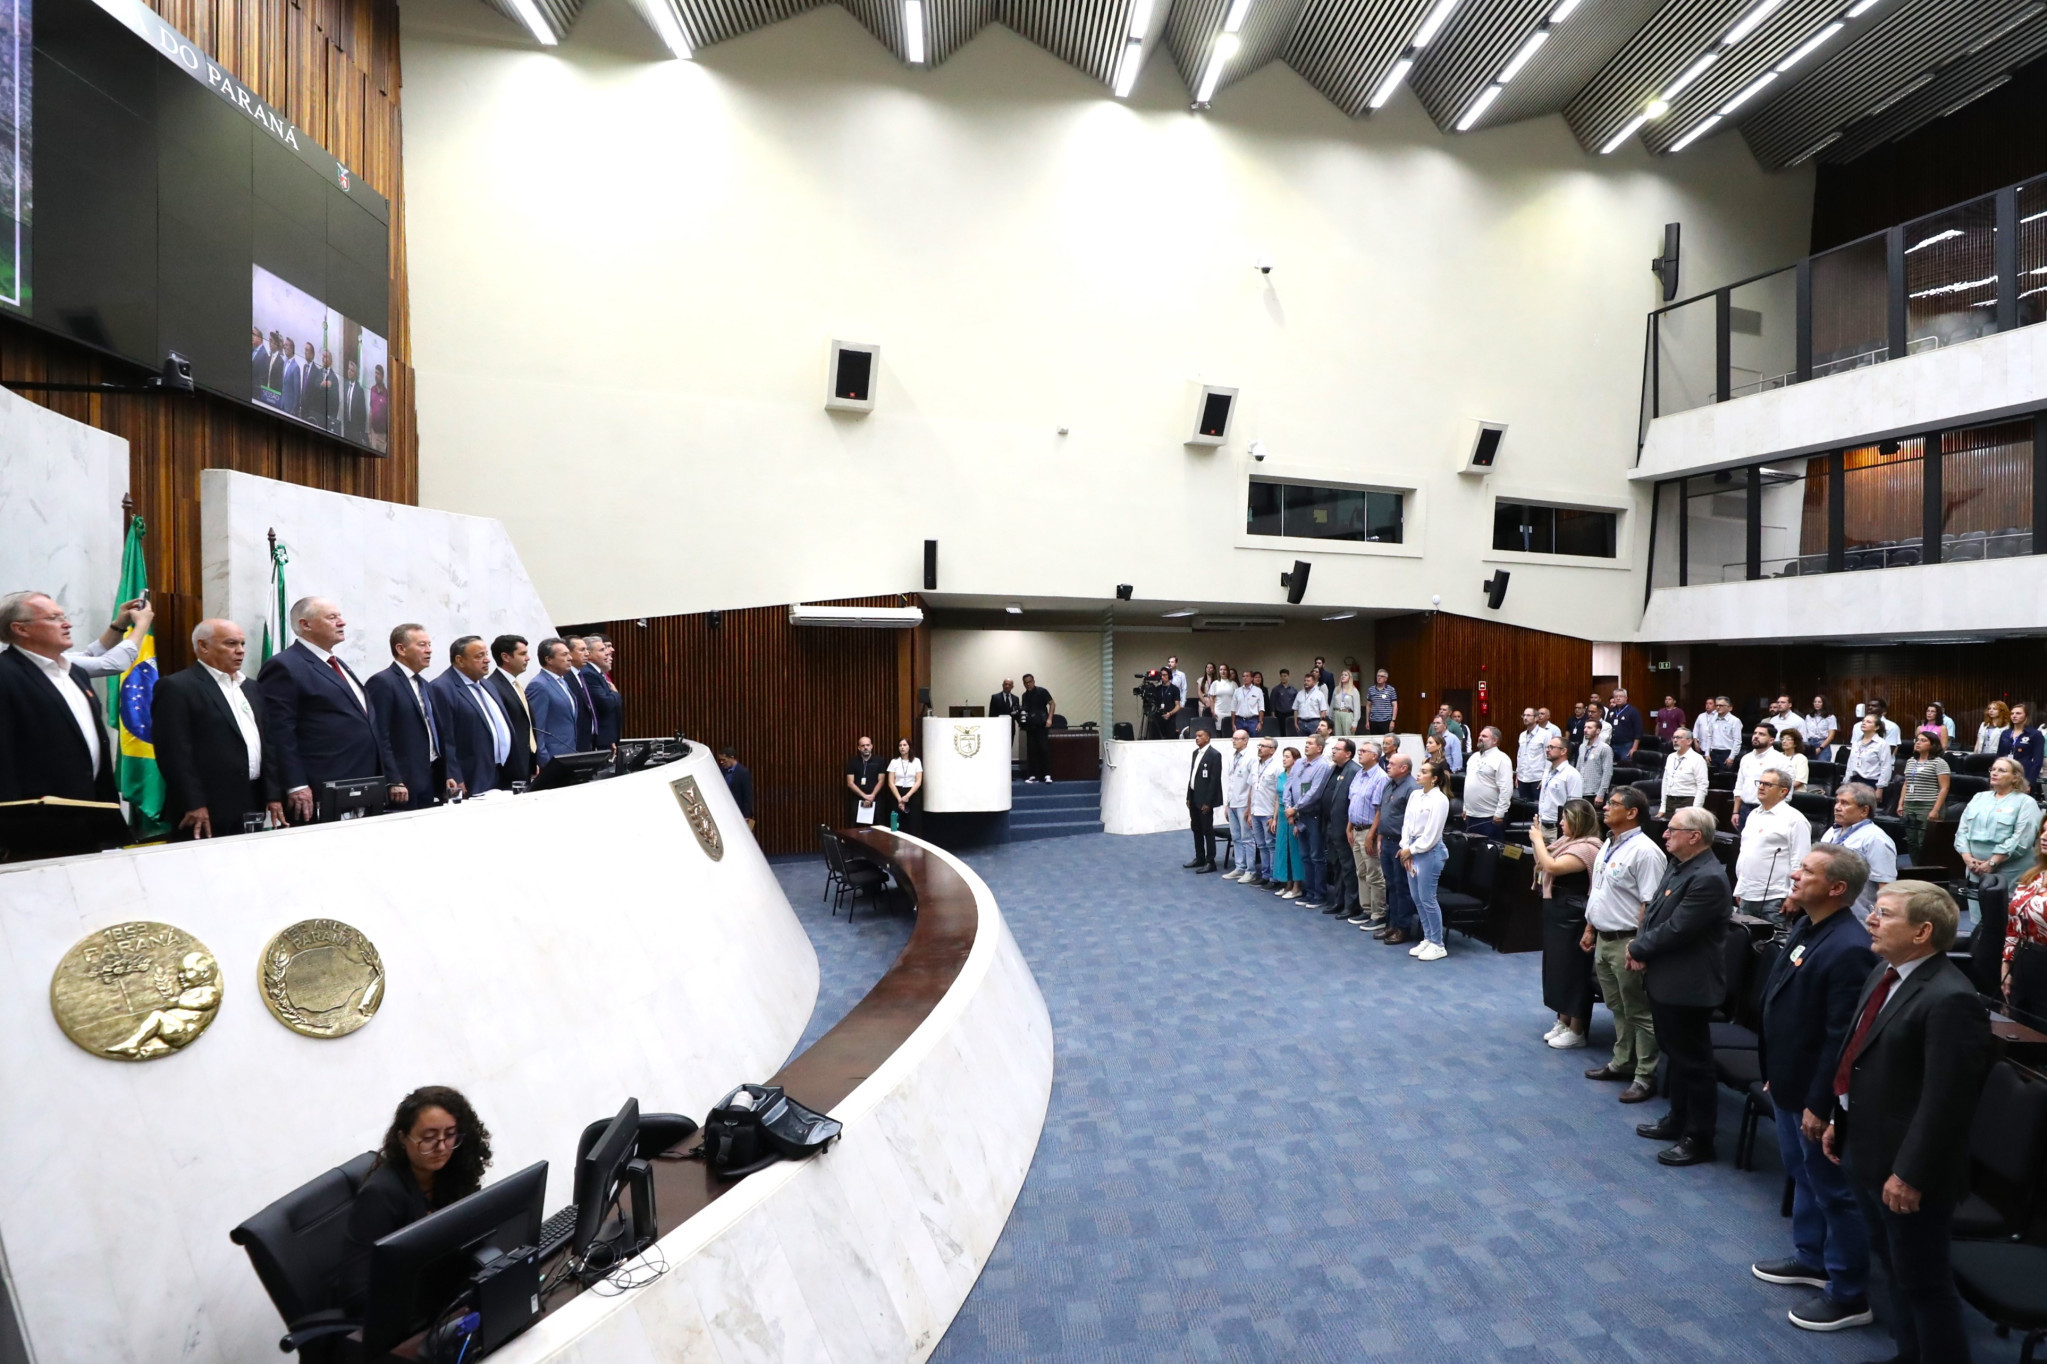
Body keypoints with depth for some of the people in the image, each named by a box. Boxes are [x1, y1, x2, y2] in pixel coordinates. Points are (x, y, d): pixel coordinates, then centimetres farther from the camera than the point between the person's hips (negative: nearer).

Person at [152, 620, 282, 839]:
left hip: (252, 808, 6)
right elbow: (174, 751, -13)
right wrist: (193, 804, -17)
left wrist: (273, 795, 9)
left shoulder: (250, 688, 17)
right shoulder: (176, 687, -6)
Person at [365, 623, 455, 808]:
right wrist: (393, 782, -19)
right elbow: (380, 738, -15)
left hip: (435, 780, 7)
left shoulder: (427, 687, 17)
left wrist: (448, 774, 13)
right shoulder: (381, 683, -8)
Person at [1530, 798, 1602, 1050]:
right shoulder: (1567, 842, 10)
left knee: (1573, 970, 1)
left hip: (1573, 917, -10)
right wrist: (1537, 841, 2)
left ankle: (1576, 1032, 12)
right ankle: (1563, 1022, 28)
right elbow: (1542, 865, 13)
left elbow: (1551, 867, -28)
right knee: (1558, 967, 16)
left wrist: (1538, 840, -16)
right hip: (1556, 911, 10)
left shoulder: (1586, 848, -19)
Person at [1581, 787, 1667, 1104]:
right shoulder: (1608, 846, 11)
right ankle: (1622, 1062, 32)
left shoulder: (1644, 851, -18)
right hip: (1603, 940, 9)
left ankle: (1645, 1075, 14)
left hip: (1627, 943, -9)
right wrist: (1590, 930, 18)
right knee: (1617, 1008, 19)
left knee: (1638, 1012, 4)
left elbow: (1650, 904, -21)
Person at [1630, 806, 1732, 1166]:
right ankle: (1678, 1120, 37)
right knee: (1675, 1055, 22)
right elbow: (1653, 912, 11)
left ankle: (1699, 1139, 19)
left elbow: (1675, 930, -24)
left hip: (1688, 986, -10)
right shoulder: (1679, 868, 8)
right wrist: (1641, 949, -4)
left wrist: (1638, 950, -10)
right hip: (1665, 980, 10)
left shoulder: (1708, 878, -23)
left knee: (1693, 1062, 5)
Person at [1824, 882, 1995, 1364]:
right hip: (1866, 1148, 9)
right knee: (1891, 1263, 23)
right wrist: (1839, 1119, 15)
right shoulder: (1884, 973, 4)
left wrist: (1910, 1174, -19)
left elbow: (1945, 1101, -23)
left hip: (1904, 1166, -9)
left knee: (1922, 1281, 9)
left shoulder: (1949, 999, -24)